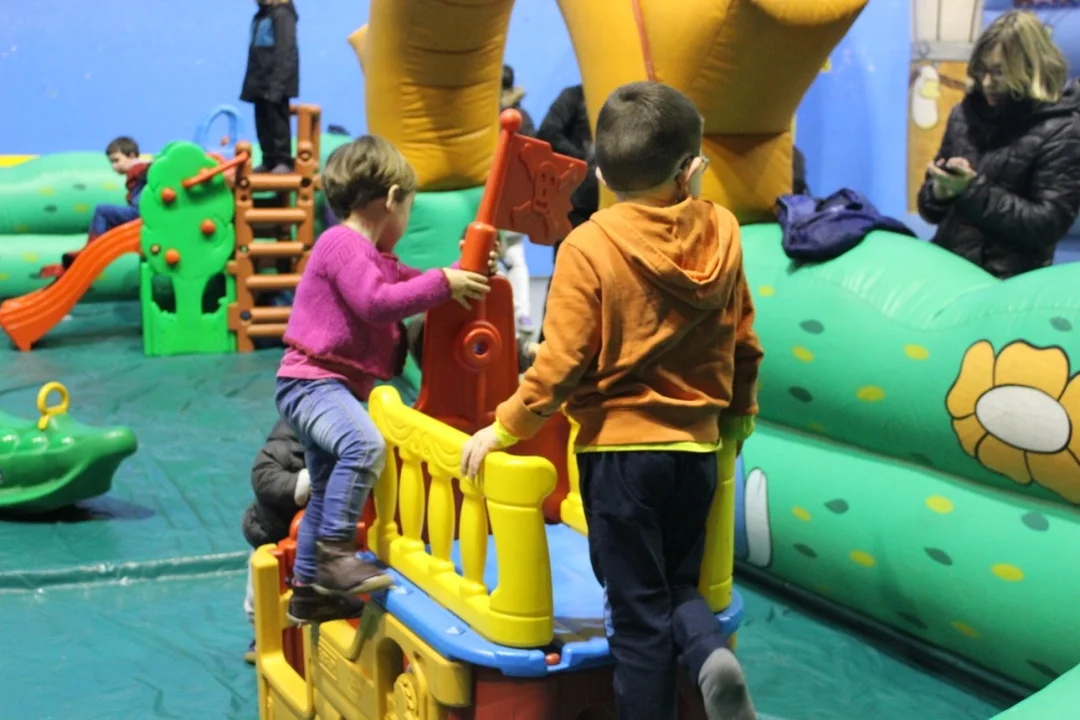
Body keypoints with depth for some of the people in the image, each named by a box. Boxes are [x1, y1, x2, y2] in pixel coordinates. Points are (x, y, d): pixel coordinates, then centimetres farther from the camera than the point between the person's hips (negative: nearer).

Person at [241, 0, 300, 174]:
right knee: (263, 123, 10)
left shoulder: (282, 14, -12)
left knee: (277, 121, -4)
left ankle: (284, 161, 3)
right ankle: (269, 161, 16)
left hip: (275, 82, -9)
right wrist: (251, 82, 14)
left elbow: (285, 51, -18)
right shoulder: (260, 16, 15)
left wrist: (277, 83, -22)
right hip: (261, 82, 9)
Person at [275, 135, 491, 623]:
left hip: (331, 387, 11)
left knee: (327, 489, 17)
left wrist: (464, 275, 5)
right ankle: (334, 552, -30)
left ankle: (308, 590, 27)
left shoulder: (377, 258, 17)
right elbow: (377, 302, -27)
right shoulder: (343, 243, -14)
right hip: (312, 381, -11)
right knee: (364, 445, -34)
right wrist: (443, 283, -23)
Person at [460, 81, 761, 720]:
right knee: (680, 584, 21)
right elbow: (743, 342, 8)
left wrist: (503, 431, -3)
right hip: (697, 447, 4)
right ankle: (712, 656, -7)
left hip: (620, 449, -4)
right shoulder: (721, 231, -1)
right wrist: (739, 412, 25)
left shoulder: (590, 247, -14)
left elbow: (561, 364, -15)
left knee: (638, 612, 7)